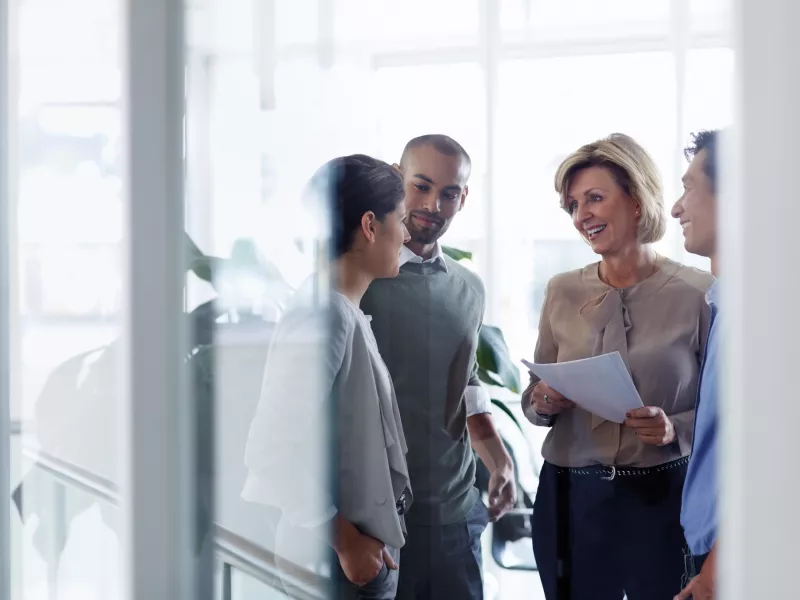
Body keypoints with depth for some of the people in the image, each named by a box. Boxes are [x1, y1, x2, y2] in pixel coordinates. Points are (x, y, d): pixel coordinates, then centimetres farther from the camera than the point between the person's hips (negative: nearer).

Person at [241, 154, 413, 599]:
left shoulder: (347, 313, 10)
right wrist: (345, 540, -18)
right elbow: (275, 451, -25)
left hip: (367, 545, 9)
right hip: (339, 563, -9)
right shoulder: (321, 318, -20)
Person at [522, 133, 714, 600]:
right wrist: (542, 403, -7)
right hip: (571, 498, 3)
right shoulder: (563, 292, 5)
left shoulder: (698, 294, -6)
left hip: (663, 497, -3)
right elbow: (535, 399, 14)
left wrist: (675, 430, -20)